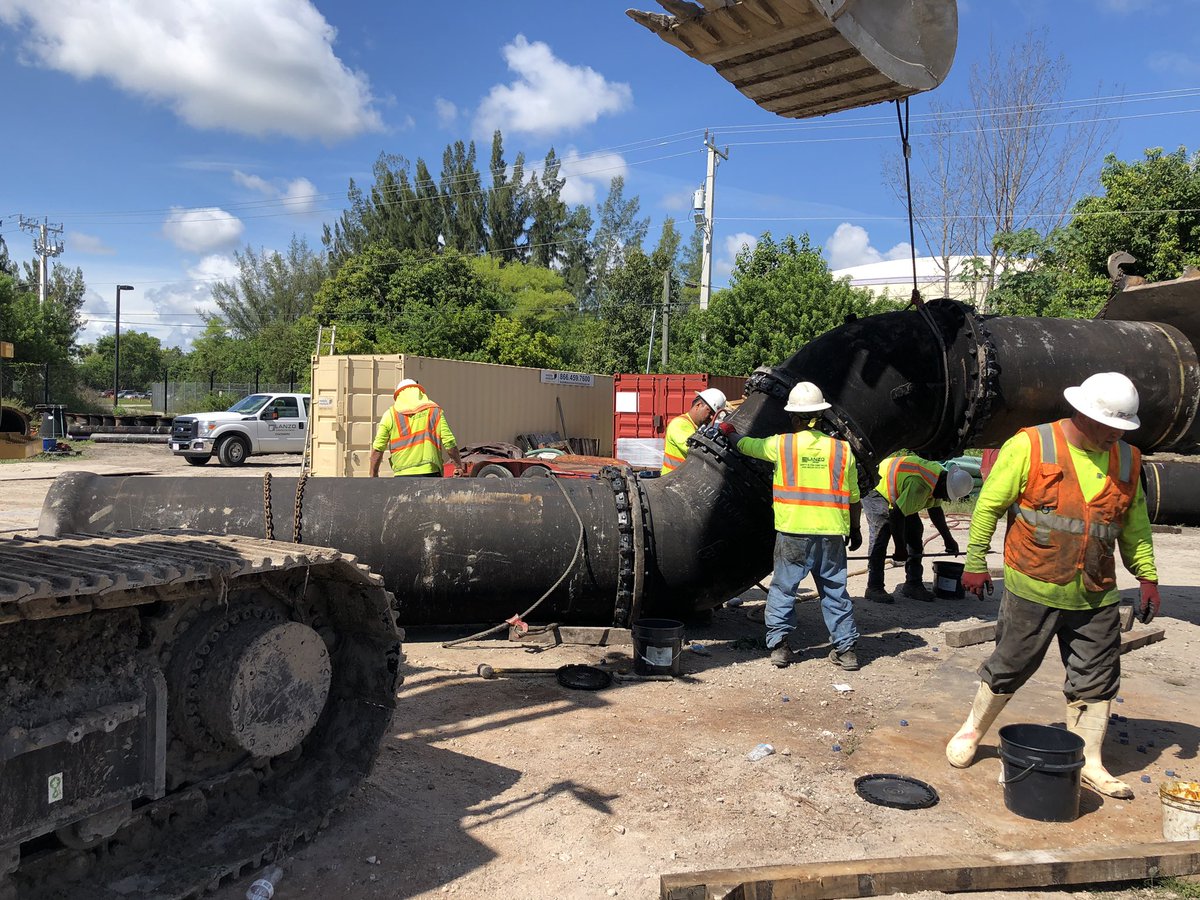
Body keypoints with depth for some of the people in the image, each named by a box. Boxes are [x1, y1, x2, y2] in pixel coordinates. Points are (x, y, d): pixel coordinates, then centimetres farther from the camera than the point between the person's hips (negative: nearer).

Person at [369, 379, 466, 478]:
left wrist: (373, 475, 16)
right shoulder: (434, 410, 10)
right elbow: (449, 442, 3)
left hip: (403, 474, 0)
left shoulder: (390, 414, 8)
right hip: (431, 473, 0)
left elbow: (377, 449, 5)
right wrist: (459, 465, 17)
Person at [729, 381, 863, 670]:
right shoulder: (842, 449, 2)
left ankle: (779, 644, 10)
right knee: (835, 590, 11)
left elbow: (746, 445, 15)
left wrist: (729, 432, 36)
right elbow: (853, 497, 7)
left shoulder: (781, 444, -2)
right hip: (831, 533, 2)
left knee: (783, 587, 10)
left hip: (793, 532, -2)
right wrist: (855, 529, 20)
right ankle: (846, 649, 15)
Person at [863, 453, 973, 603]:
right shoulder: (919, 486, -37)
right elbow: (897, 515, -35)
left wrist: (948, 539, 13)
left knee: (915, 537, 4)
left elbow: (935, 510, 9)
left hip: (900, 499, 10)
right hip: (877, 495, -10)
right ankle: (874, 588, -18)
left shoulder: (939, 474, -5)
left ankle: (913, 584, 9)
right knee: (881, 535, -20)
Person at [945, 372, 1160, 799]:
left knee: (1096, 679, 9)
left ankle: (1089, 763, 23)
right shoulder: (1029, 447, -10)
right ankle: (972, 730, 29)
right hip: (1033, 589, -4)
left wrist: (1147, 577, 12)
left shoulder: (1127, 460, 6)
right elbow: (989, 505, -6)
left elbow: (1135, 525, 16)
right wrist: (976, 562, -6)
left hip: (1097, 596, 5)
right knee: (1009, 666, 8)